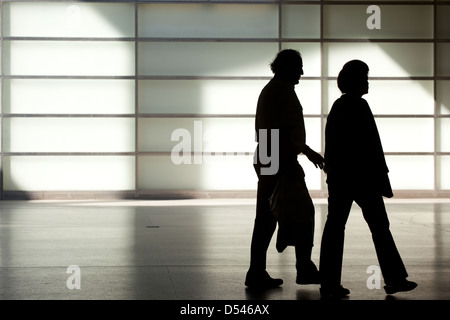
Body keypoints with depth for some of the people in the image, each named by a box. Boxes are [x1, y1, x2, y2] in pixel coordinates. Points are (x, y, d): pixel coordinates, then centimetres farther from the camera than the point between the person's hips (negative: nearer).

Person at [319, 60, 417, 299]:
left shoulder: (337, 106, 12)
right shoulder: (359, 105, -12)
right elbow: (371, 145, -15)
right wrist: (381, 180, -13)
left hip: (338, 177, 8)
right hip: (361, 177, -8)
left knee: (334, 226, 4)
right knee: (379, 227, 4)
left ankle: (329, 284, 3)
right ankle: (394, 279, 13)